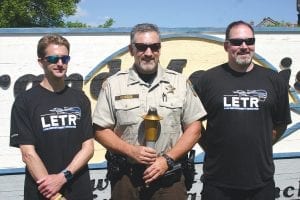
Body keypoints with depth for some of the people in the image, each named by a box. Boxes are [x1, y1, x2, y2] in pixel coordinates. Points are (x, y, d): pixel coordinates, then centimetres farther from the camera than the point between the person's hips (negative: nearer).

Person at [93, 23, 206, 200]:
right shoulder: (113, 85, 0)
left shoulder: (180, 83, 3)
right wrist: (131, 151, -13)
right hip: (125, 179, 0)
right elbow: (101, 130, 1)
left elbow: (194, 128, 2)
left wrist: (168, 159, -9)